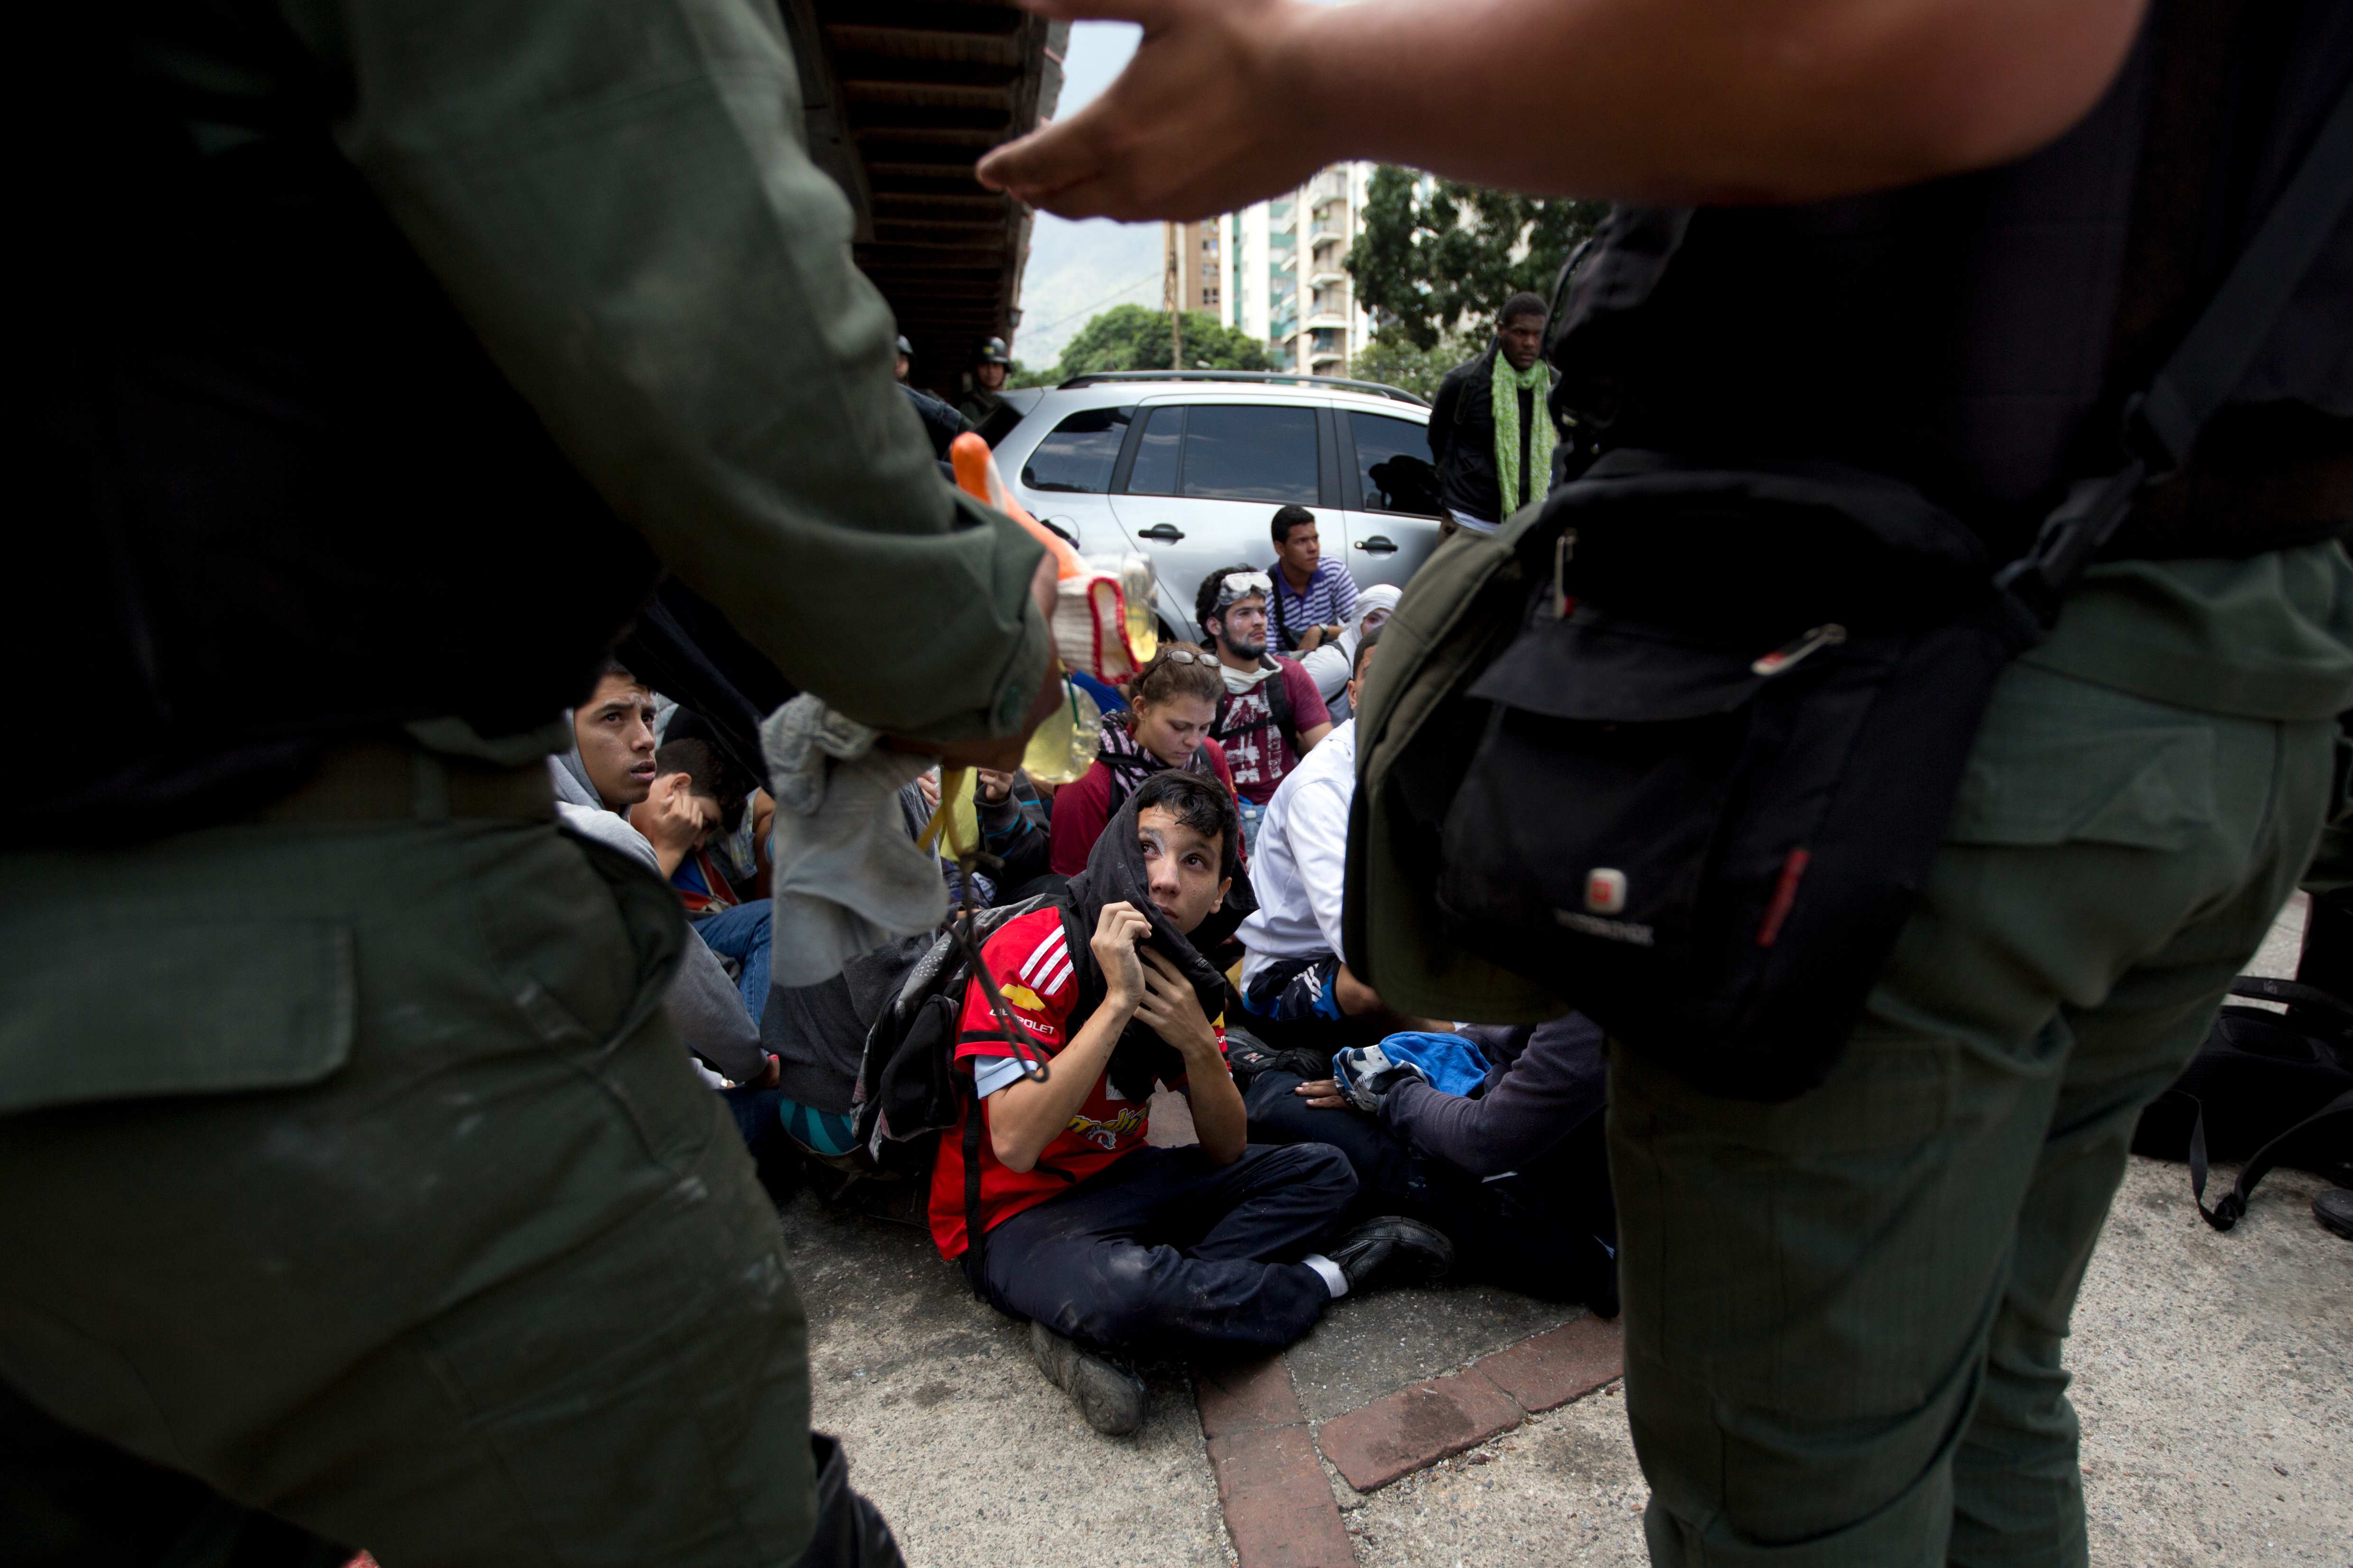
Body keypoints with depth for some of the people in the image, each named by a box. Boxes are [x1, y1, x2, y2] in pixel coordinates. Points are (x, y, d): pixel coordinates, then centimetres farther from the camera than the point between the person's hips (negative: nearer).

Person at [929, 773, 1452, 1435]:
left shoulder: (1187, 973, -1)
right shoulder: (1031, 953, -21)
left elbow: (1226, 1151, 0)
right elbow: (1016, 1145, -29)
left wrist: (1199, 1044, -20)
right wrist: (1117, 1002, -31)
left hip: (1118, 1181, 7)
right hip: (1017, 1213, -7)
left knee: (1322, 1171, -2)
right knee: (1121, 1287, -39)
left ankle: (1090, 1327, -19)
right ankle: (1324, 1278, -9)